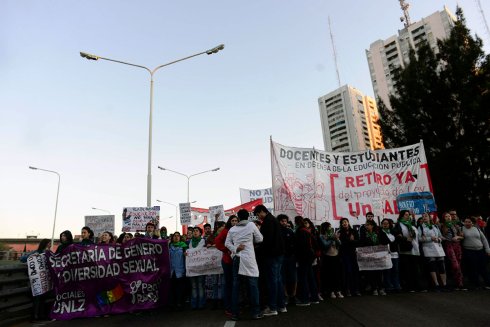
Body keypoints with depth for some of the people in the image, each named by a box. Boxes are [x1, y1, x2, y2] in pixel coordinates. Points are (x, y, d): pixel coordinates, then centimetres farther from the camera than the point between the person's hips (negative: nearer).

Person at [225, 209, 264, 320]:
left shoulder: (232, 229, 10)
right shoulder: (251, 225, 0)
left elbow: (227, 243, 5)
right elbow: (260, 239, 5)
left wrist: (235, 249, -4)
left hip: (237, 258, 4)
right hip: (248, 259, -3)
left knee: (236, 286, 7)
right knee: (253, 285, 3)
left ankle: (235, 313, 12)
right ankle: (255, 312, 7)